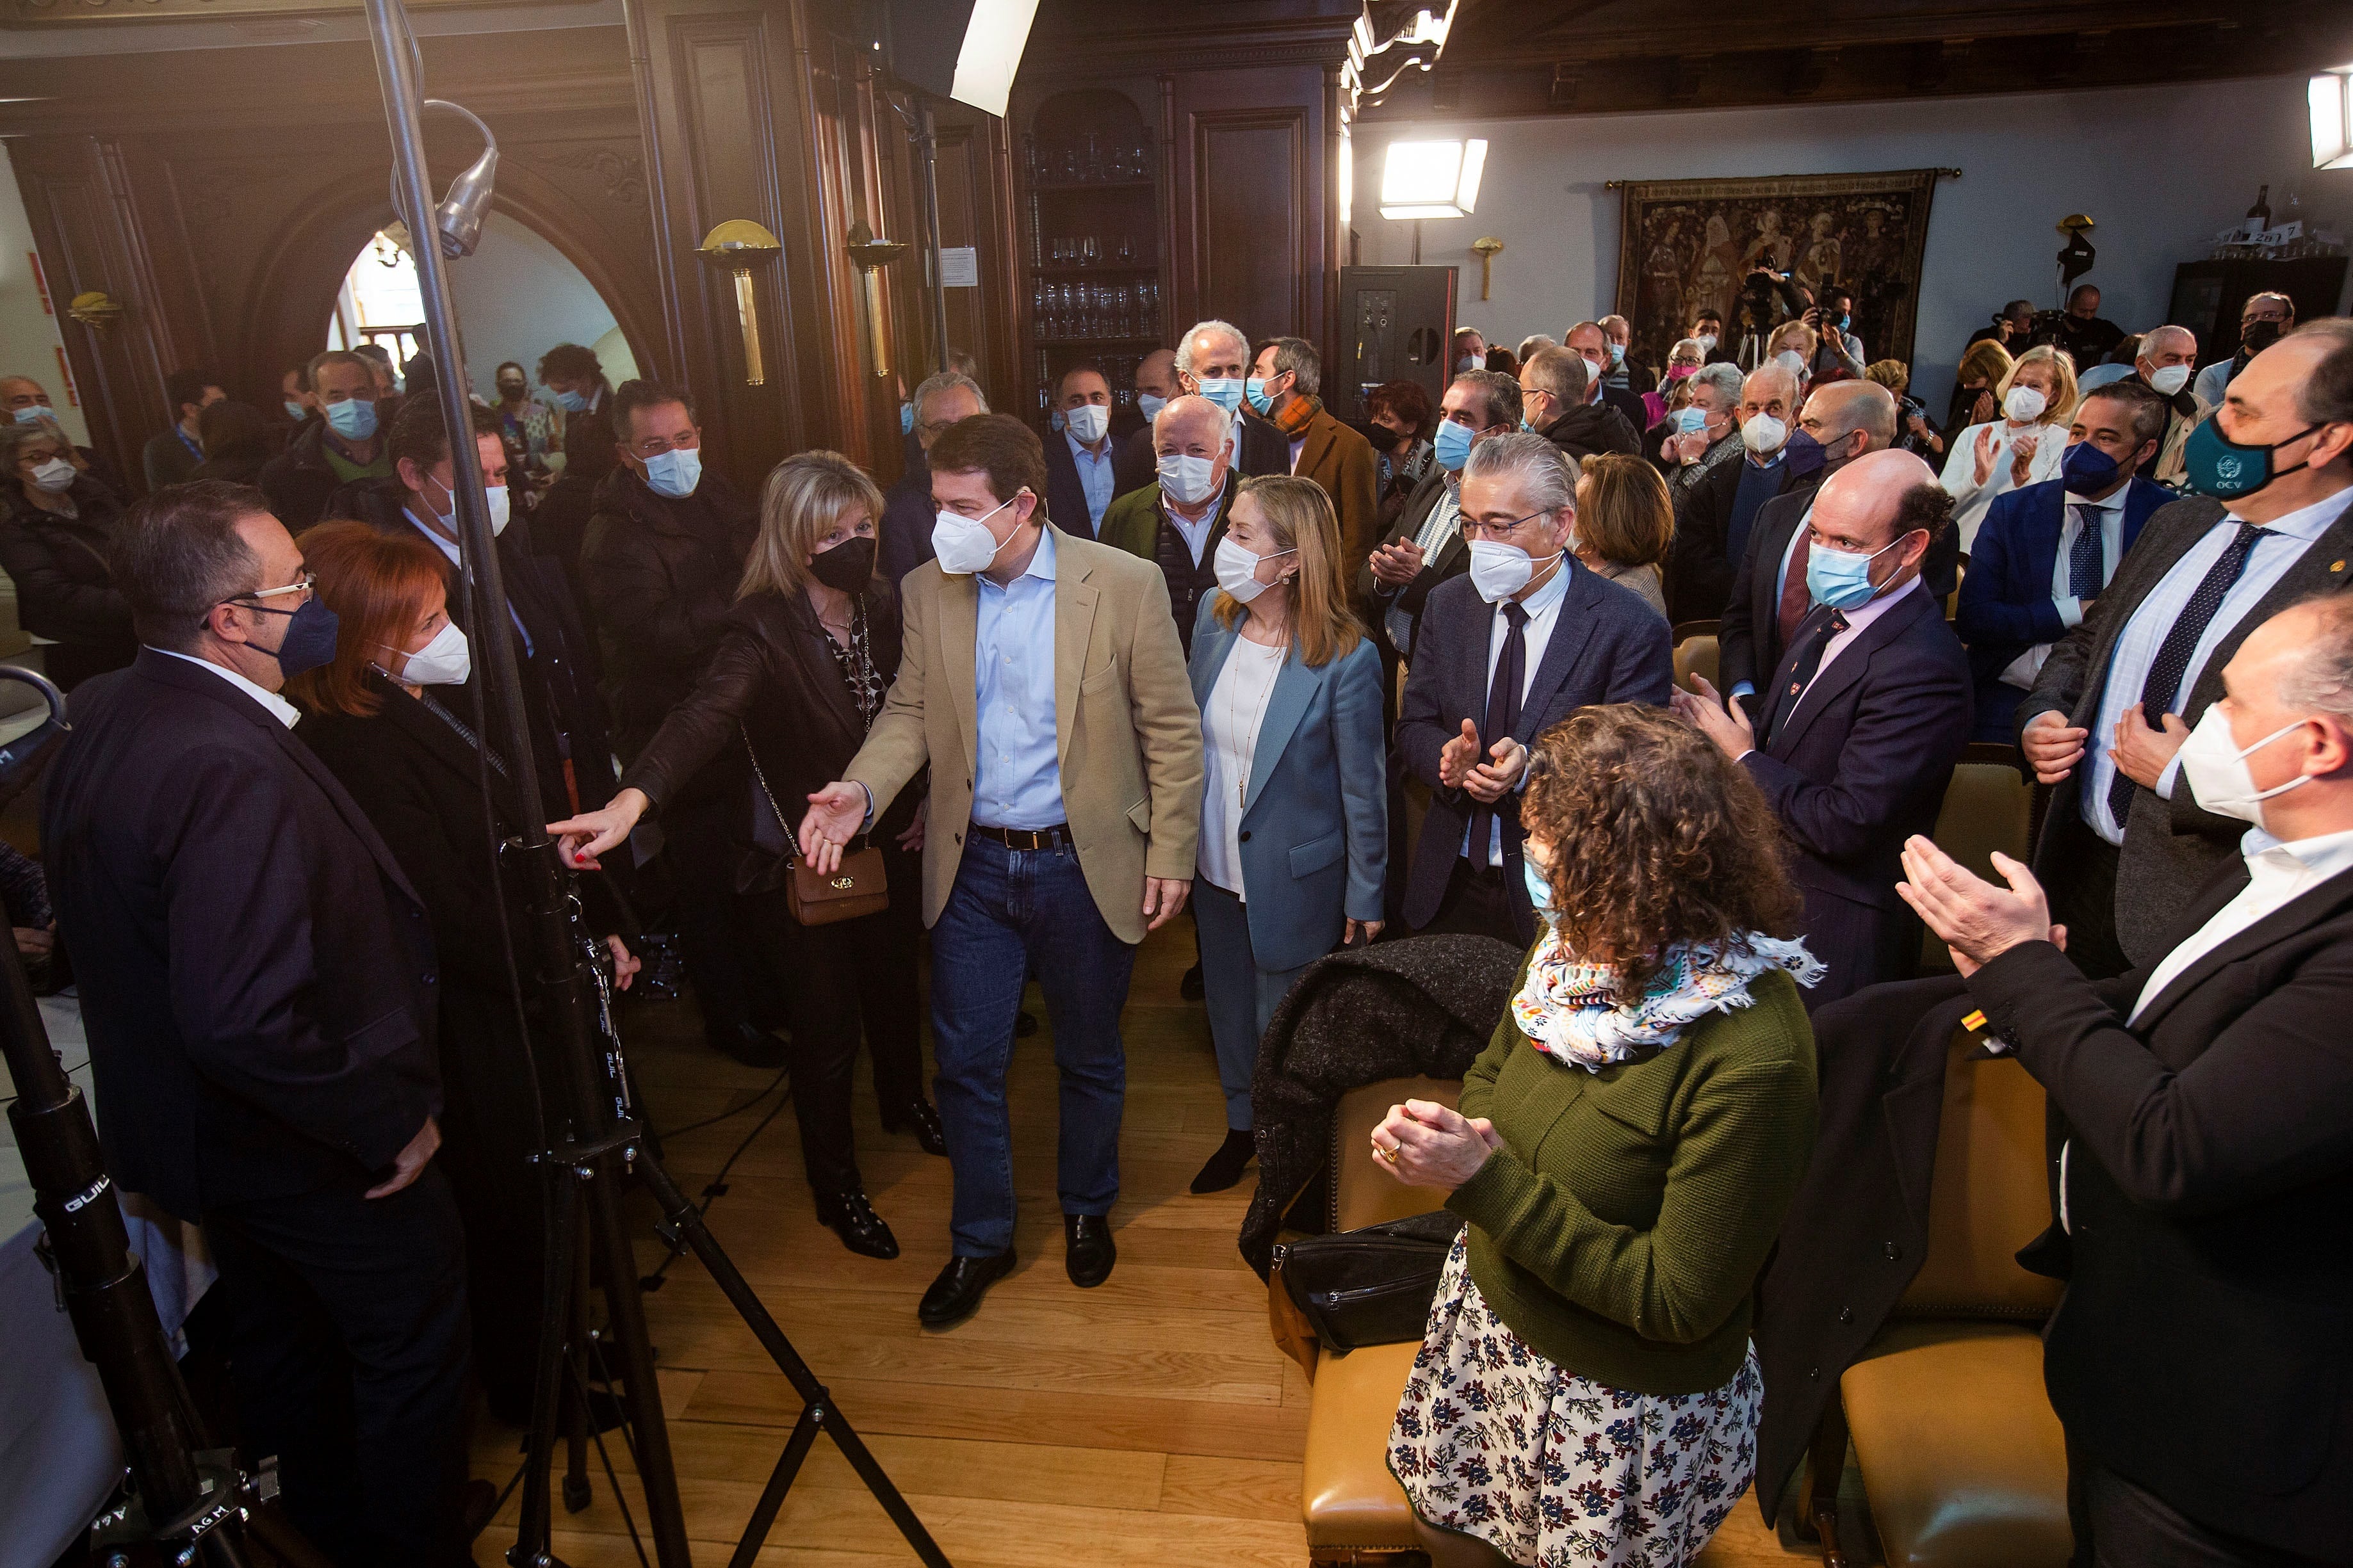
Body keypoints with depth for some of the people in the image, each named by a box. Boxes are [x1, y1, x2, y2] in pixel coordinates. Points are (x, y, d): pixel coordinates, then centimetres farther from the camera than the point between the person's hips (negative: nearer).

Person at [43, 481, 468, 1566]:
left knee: (281, 1334, 27)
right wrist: (391, 1121, -24)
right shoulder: (232, 769, -33)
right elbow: (245, 1022, -36)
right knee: (413, 1345, 12)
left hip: (189, 1128, 10)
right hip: (310, 1148, -10)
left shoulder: (103, 719, -3)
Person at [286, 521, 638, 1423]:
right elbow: (449, 915, -26)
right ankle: (528, 1391, 36)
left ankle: (557, 1351, 48)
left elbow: (527, 831, 10)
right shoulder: (356, 749, -26)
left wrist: (600, 926, 4)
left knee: (550, 1193, 25)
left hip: (536, 995, 9)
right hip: (485, 1024, -9)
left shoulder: (437, 704, 4)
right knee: (515, 1209, 12)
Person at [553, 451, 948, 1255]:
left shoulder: (884, 606, -5)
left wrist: (927, 798, 3)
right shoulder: (765, 627, -23)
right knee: (828, 1028, 6)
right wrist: (633, 798, -56)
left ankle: (905, 1101, 55)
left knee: (896, 982, 24)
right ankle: (837, 1187, 31)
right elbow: (706, 712, -40)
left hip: (888, 839, 6)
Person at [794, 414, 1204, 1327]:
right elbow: (909, 713, 3)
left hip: (1083, 864, -2)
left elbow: (1172, 730, -7)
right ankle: (980, 1240, 33)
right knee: (965, 1060, 10)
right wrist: (863, 789, -16)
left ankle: (1087, 1210, 42)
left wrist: (1170, 853, -7)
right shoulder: (928, 591, -2)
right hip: (972, 865, 3)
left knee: (1089, 1055, 16)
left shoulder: (1124, 584, -12)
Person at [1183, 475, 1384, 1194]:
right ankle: (1242, 1127, 49)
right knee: (1229, 1007, 24)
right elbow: (1190, 734, 5)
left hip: (1294, 881, -5)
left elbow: (1363, 786, -14)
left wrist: (1365, 897, -7)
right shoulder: (1214, 618, -6)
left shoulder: (1346, 659, -23)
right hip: (1216, 866, 6)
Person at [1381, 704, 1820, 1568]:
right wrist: (1434, 1133, -16)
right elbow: (1494, 1073, 7)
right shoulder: (1572, 946, -9)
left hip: (1626, 1404, -6)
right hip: (1485, 1320, 6)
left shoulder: (1750, 1059, -32)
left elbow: (1679, 1301, -26)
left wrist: (1488, 1182, -29)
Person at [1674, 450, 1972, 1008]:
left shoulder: (1925, 668, -25)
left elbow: (1844, 825, -27)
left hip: (1834, 930, -8)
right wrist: (1721, 723, -8)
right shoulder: (1828, 616, 5)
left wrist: (1743, 759, -15)